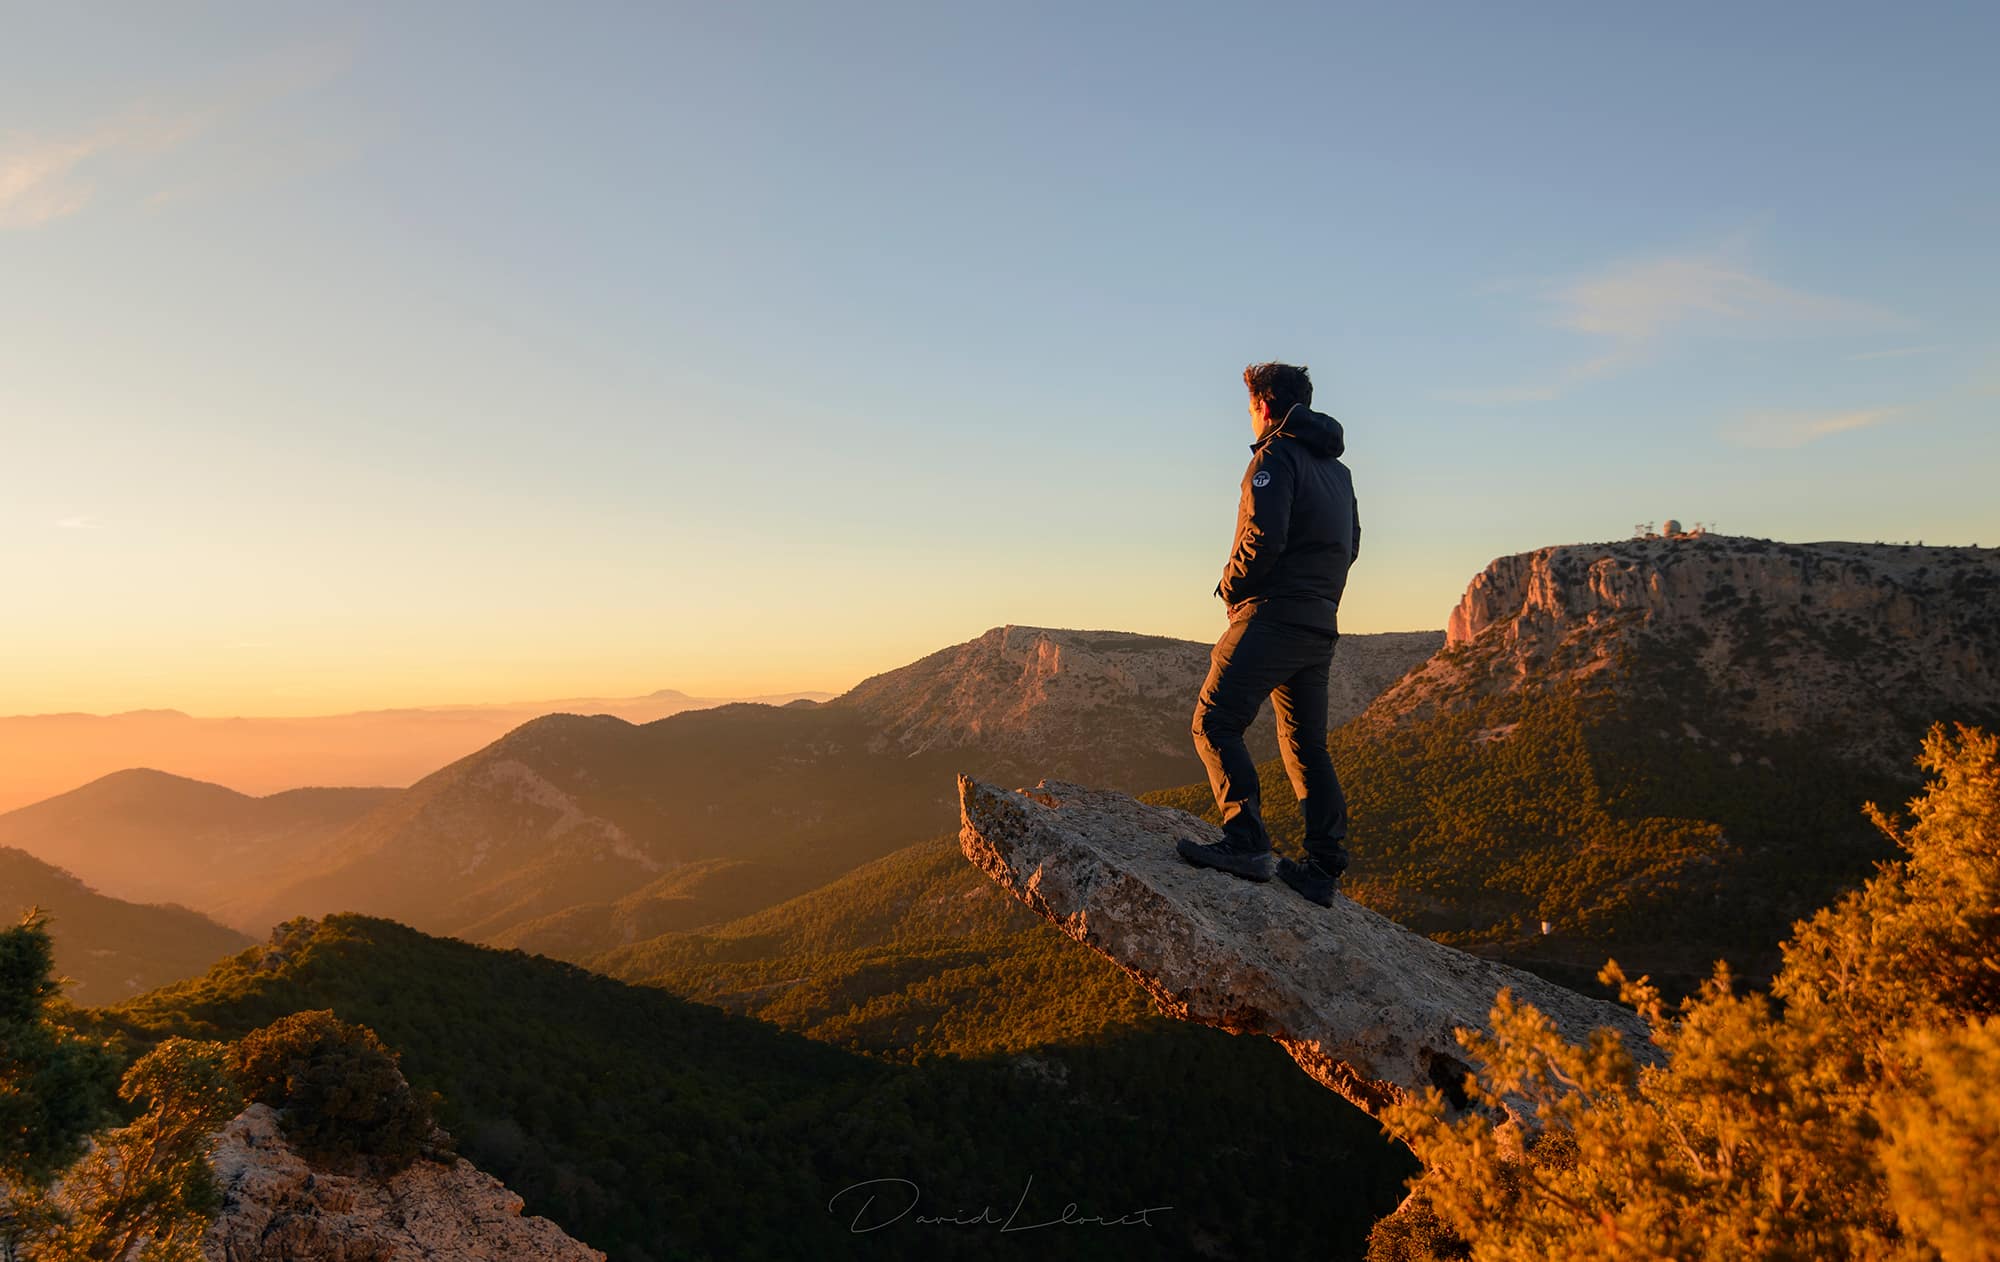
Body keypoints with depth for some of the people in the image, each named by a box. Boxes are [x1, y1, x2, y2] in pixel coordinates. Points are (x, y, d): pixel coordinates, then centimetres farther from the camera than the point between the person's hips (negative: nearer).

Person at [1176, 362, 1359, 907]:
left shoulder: (1276, 456, -7)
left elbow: (1264, 536, -19)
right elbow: (1350, 544, 23)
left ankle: (1247, 842, -18)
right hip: (1321, 626, 9)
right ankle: (1324, 868, 10)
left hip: (1271, 617, -9)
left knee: (1215, 723, -9)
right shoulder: (1336, 468, 21)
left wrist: (1231, 586, -5)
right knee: (1307, 745, 11)